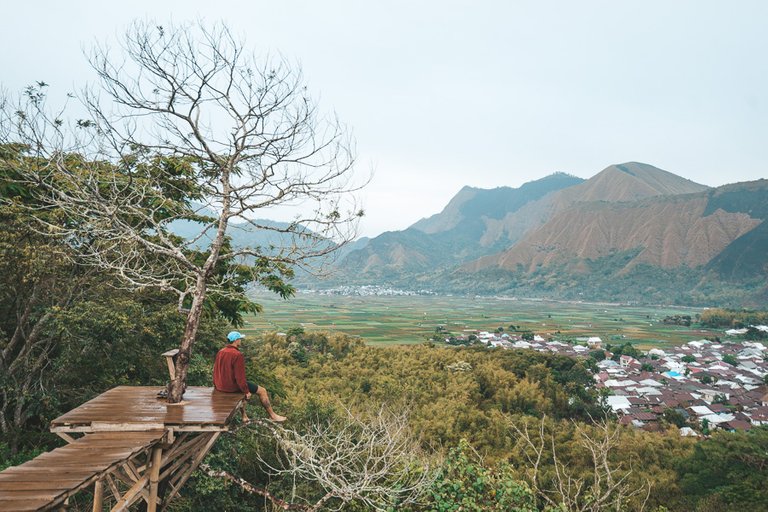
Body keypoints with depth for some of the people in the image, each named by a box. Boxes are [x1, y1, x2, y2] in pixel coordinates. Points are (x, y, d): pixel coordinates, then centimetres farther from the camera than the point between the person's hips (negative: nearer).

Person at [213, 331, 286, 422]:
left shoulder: (220, 352, 4)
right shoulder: (237, 355, -21)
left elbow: (215, 370, 13)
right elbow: (240, 376, -22)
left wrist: (216, 385, 27)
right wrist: (246, 391, -12)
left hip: (220, 386, 9)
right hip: (233, 386, -9)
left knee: (242, 390, 39)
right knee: (262, 391, 5)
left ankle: (244, 416, 38)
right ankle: (273, 416, 16)